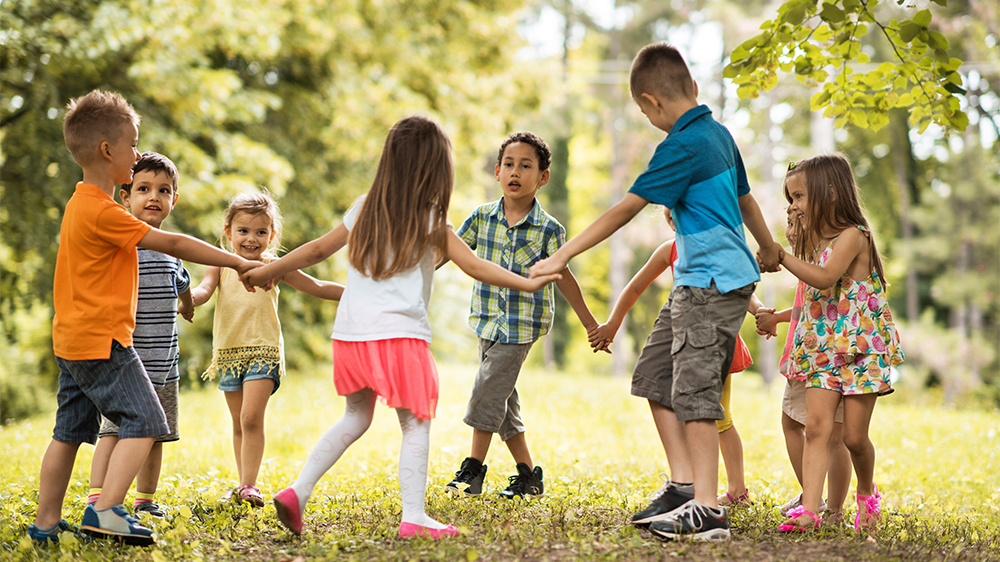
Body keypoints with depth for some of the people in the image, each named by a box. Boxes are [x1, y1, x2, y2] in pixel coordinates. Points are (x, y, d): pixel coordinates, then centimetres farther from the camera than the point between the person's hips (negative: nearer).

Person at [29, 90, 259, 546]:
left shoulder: (81, 202, 14)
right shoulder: (102, 211, -17)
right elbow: (171, 244, -16)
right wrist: (237, 262, -10)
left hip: (72, 341, 10)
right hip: (102, 341, -10)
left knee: (70, 430, 13)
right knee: (144, 421, -9)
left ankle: (45, 523, 17)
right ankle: (105, 510, -17)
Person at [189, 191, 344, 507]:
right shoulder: (221, 265, 6)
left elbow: (317, 287, 6)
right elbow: (205, 289, -11)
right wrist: (190, 297, -35)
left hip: (263, 350, -3)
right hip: (228, 351, 3)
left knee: (251, 418, -16)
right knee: (239, 424, 10)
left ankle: (249, 485, -14)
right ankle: (243, 485, 19)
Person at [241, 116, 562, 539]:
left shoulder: (364, 210, 11)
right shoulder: (430, 221, -3)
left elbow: (317, 250, 17)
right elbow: (476, 268, -7)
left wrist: (263, 272, 29)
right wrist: (528, 283, -3)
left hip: (350, 330, 6)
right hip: (399, 333, -6)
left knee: (355, 417, 20)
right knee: (415, 424, 1)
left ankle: (298, 490, 11)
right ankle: (413, 516, -5)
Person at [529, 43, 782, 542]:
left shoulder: (682, 146, -17)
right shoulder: (718, 134, 11)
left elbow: (625, 209, -19)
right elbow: (744, 197, 25)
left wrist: (562, 256, -16)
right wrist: (768, 249, 43)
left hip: (713, 283, -10)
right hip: (694, 281, 10)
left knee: (693, 392, -9)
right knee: (654, 375, 11)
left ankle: (707, 510, -6)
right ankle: (683, 485, 13)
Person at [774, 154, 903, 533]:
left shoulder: (852, 234, -11)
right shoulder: (815, 243, 14)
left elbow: (825, 278, -29)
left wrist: (780, 255, -26)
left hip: (860, 349, -6)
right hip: (821, 352, 7)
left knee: (854, 437, -1)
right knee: (816, 427, -9)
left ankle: (867, 494, 27)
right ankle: (809, 509, -17)